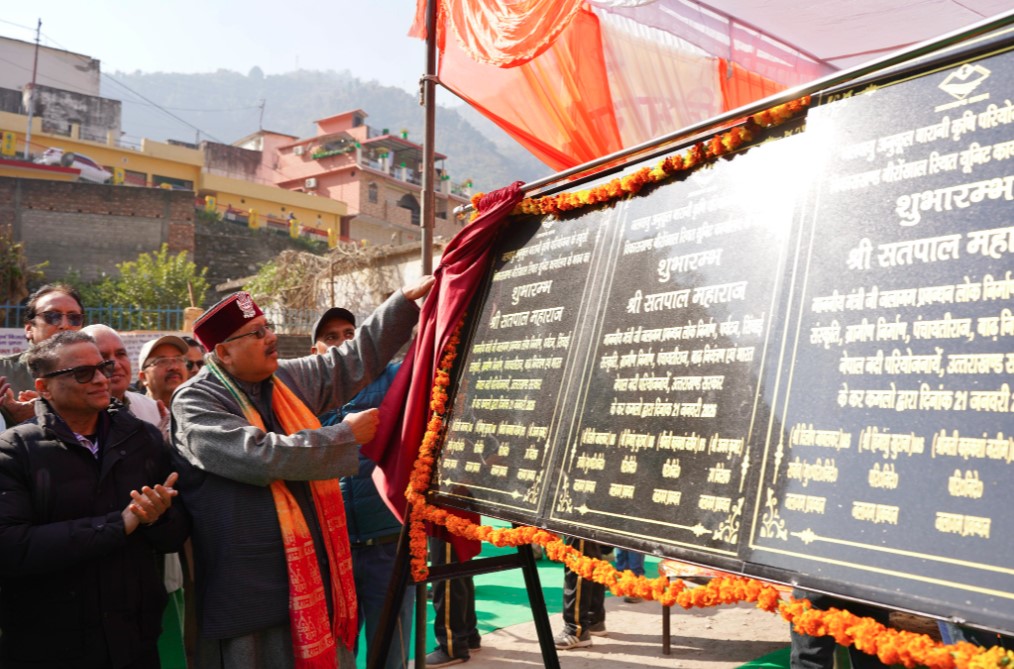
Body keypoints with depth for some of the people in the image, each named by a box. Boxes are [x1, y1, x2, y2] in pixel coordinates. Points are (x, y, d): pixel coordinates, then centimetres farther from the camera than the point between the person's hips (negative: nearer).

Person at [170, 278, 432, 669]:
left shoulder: (290, 380, 7)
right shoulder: (195, 403, -12)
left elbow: (358, 359, 13)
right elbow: (262, 457, -25)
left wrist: (407, 298, 8)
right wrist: (345, 436, -15)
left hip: (313, 570, 6)